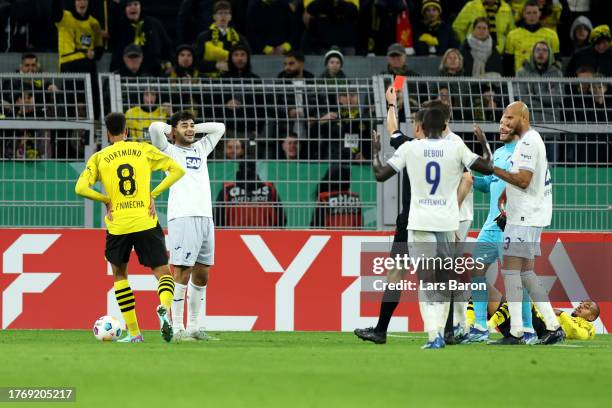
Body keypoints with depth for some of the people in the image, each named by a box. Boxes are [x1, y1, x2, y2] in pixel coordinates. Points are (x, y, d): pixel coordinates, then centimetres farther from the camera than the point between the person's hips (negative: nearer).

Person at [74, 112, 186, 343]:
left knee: (119, 274, 21)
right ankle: (164, 307, -30)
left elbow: (81, 188, -9)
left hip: (117, 226, 0)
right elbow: (177, 170, 2)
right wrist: (153, 194, 1)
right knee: (163, 273, 5)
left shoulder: (99, 158, 4)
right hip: (146, 222, 0)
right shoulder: (144, 150, 7)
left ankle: (134, 333, 15)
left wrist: (106, 200, 3)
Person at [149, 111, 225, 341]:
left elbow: (219, 128, 30)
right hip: (182, 217, -7)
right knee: (182, 273, -11)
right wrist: (171, 131, 10)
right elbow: (155, 128, -9)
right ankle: (177, 329, -10)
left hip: (205, 217, 7)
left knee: (201, 275, 7)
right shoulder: (170, 152, 6)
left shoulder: (201, 149, 23)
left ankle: (194, 327, 13)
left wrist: (194, 129, 20)